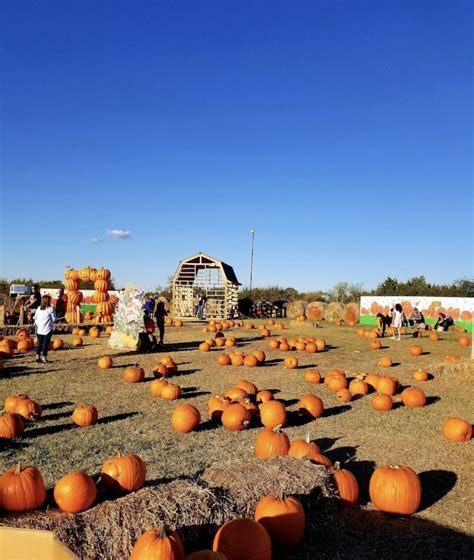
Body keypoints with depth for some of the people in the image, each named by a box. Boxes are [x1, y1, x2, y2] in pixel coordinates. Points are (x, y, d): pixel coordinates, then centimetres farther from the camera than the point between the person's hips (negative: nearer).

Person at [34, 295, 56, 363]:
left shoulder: (39, 308, 4)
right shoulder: (50, 309, -10)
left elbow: (35, 318, 8)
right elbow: (54, 319, -7)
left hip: (39, 329, 5)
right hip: (48, 329, -4)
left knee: (39, 343, 14)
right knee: (46, 343, 1)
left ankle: (37, 356, 16)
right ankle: (43, 357, 0)